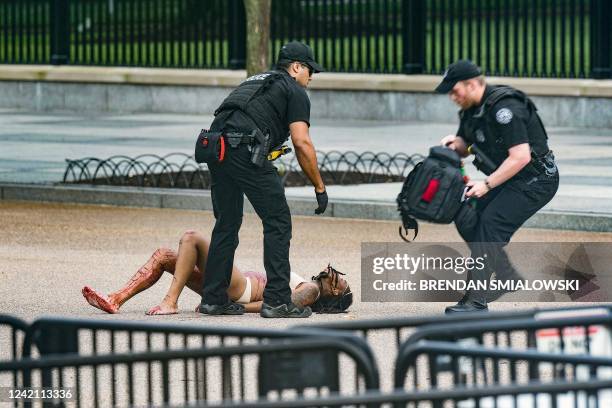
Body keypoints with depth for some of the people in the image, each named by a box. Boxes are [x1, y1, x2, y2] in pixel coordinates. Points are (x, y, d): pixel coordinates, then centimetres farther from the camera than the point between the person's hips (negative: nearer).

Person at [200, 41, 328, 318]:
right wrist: (319, 187, 2)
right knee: (278, 221, 1)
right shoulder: (295, 92, 9)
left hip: (214, 147, 8)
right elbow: (301, 142, -3)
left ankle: (213, 299, 18)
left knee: (227, 223, 18)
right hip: (244, 150, -8)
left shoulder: (255, 81, 33)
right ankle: (277, 300, -3)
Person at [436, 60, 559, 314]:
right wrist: (456, 143, -3)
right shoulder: (471, 109, 6)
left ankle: (476, 302, -20)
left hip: (535, 180, -10)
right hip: (510, 180, 10)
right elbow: (466, 148, 21)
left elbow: (520, 157, -28)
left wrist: (487, 185, -25)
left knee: (491, 224, -20)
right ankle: (509, 280, 13)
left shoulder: (503, 109, -24)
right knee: (467, 220, 2)